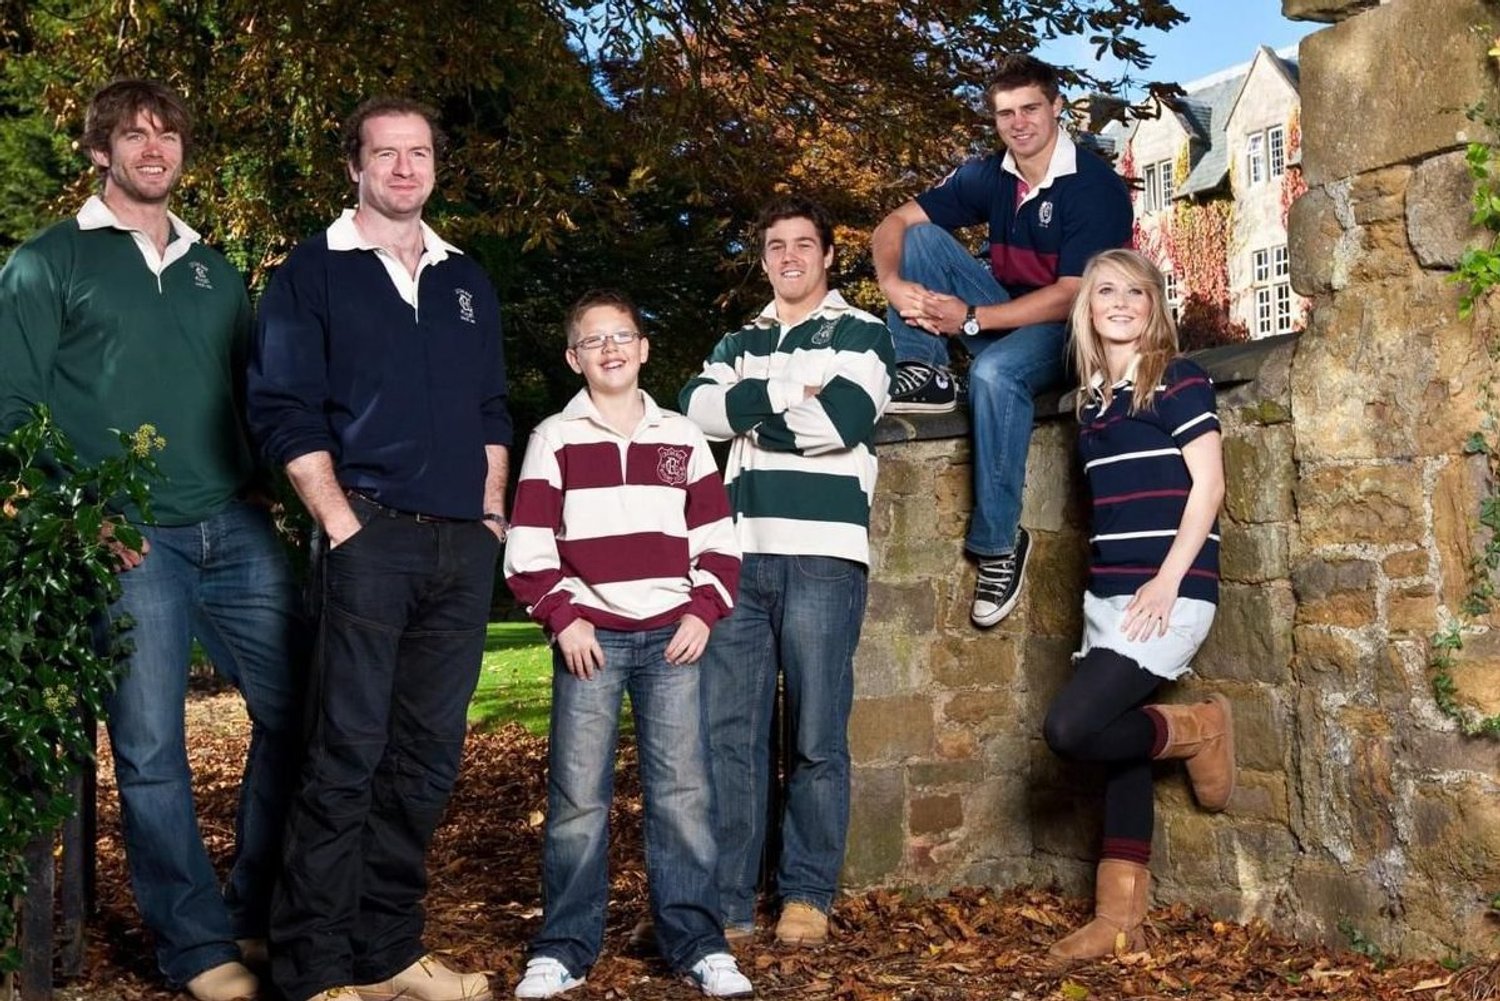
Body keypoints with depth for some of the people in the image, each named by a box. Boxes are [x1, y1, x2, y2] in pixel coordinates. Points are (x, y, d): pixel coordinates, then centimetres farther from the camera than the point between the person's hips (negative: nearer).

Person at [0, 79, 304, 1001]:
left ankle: (262, 917, 17)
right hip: (129, 543, -4)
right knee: (149, 749, -3)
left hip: (239, 531, 5)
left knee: (297, 710, 2)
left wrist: (263, 492, 8)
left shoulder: (217, 272, 19)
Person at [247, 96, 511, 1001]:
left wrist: (493, 513, 8)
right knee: (348, 752, -6)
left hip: (464, 547, 5)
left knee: (428, 756, 7)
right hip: (370, 537, -5)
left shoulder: (468, 281, 18)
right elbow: (284, 410, -5)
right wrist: (341, 522, -12)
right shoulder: (314, 272, 3)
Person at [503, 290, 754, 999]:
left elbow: (717, 537, 12)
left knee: (681, 790, 0)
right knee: (578, 797, -2)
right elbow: (528, 546, 2)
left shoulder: (681, 439, 12)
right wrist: (563, 619, -7)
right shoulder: (554, 440, 6)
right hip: (589, 637, -1)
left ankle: (697, 942, 7)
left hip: (672, 638, 2)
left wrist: (703, 612, 1)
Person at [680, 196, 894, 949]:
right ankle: (727, 901, 5)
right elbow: (697, 409, 2)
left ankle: (807, 897, 9)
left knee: (816, 738, -2)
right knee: (727, 731, -1)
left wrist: (747, 413, 1)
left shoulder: (860, 333, 9)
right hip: (740, 554, 4)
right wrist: (791, 391, -7)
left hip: (823, 554, -4)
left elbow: (844, 420, -10)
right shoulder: (739, 344, 22)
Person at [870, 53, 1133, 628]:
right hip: (1003, 312, 6)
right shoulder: (988, 177, 1)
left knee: (995, 372, -39)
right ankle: (925, 374, -17)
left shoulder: (1095, 187, -16)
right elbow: (895, 224, -2)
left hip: (1065, 330, -6)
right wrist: (894, 284, -24)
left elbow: (1070, 296, -23)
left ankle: (1000, 542, -28)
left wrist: (970, 318, -29)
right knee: (921, 236, -9)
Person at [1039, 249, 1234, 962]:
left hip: (1168, 592, -7)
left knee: (1069, 730, -18)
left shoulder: (1178, 381, -3)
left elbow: (1207, 485, -9)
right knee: (1117, 740, 6)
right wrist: (1104, 588, 15)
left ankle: (1195, 730, 7)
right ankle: (1119, 918, 11)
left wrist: (1167, 580, -17)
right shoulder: (1092, 398, 16)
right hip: (1108, 593, 7)